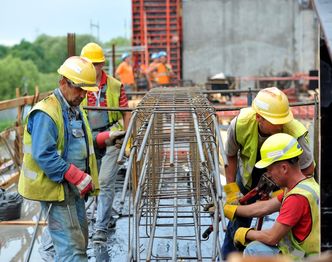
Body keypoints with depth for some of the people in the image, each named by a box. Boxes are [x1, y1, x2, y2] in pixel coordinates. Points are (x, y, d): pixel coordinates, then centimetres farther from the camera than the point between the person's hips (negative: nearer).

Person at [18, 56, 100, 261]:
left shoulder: (75, 109, 14)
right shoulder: (46, 113, -18)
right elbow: (44, 155, -25)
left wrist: (87, 180, 12)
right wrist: (80, 178, -24)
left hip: (73, 188, 10)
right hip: (56, 188, -10)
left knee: (80, 241, 15)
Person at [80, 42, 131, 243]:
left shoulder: (115, 86, 0)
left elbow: (126, 113, 5)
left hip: (112, 141, -2)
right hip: (89, 142, 2)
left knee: (105, 182, -8)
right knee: (96, 182, 15)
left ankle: (101, 228, -5)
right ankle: (108, 217, 35)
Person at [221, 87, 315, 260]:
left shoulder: (295, 133, -38)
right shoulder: (240, 124, -32)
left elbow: (308, 169, -22)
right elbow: (231, 156, -11)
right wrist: (231, 189, -13)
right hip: (248, 177, 1)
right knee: (238, 220, 11)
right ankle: (228, 257, 34)